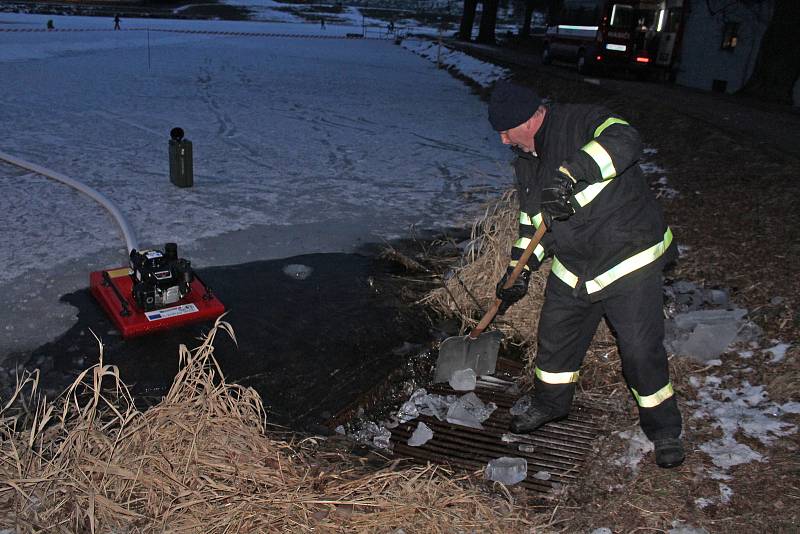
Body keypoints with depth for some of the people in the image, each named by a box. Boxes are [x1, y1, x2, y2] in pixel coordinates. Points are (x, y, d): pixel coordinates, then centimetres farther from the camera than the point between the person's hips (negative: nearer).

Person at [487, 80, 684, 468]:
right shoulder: (525, 160, 8)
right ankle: (550, 404, 43)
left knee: (641, 353, -1)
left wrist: (572, 172, -49)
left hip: (630, 262, -7)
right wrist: (519, 271, 11)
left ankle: (664, 431, 22)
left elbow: (623, 140, -38)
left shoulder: (582, 122, -16)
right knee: (555, 338, 17)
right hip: (572, 270, 8)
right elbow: (532, 220, 16)